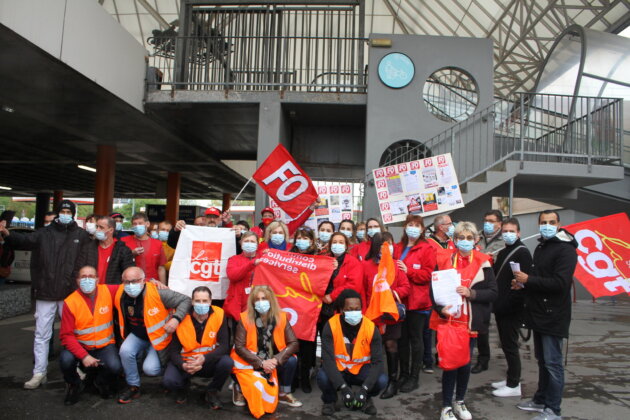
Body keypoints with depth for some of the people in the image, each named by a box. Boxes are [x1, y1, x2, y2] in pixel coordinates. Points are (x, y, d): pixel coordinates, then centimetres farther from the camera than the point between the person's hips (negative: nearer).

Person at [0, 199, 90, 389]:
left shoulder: (82, 235, 1)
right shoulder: (44, 233, 4)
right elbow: (23, 240, -9)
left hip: (71, 293, -1)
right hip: (45, 293, 1)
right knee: (41, 334, 8)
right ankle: (39, 373, 19)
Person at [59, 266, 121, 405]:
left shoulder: (108, 292, -9)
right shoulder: (70, 302, -12)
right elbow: (66, 335, -13)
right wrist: (84, 356, -25)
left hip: (105, 345, 0)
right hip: (80, 346, 0)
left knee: (115, 367, -26)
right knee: (66, 360, -30)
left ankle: (101, 383, 14)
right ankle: (74, 385, 7)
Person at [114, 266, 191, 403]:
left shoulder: (157, 292, -27)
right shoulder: (120, 295, -11)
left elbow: (185, 300, -21)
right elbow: (122, 317, 12)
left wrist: (176, 318, -33)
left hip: (158, 337, -4)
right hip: (137, 336, 4)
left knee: (150, 369, -20)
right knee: (125, 351, -25)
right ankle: (133, 387, -1)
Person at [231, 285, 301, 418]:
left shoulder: (281, 317, -10)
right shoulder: (245, 318, -15)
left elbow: (294, 343, -13)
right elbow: (239, 347, -17)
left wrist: (276, 360, -27)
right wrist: (261, 363, -25)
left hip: (272, 362, 2)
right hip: (249, 363, -2)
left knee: (291, 360, -22)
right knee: (258, 386, -26)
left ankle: (284, 393, 4)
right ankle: (239, 388, 11)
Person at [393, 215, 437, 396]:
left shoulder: (427, 249, -4)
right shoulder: (398, 248, 12)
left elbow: (428, 274, -11)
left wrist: (408, 271, -19)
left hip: (417, 301, -5)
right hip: (400, 299, 5)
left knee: (415, 338, 5)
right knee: (402, 338, 12)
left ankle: (414, 377, 16)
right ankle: (403, 374, 24)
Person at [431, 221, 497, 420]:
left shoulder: (482, 262, -1)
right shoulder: (444, 259, -3)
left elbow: (493, 292, -4)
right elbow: (433, 289, -4)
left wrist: (471, 293, -19)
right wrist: (441, 308, -20)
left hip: (470, 322, 2)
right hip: (448, 319, -1)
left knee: (466, 362, 13)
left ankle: (460, 402, 34)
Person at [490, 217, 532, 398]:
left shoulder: (522, 252, -12)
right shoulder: (502, 253, 16)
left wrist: (509, 303, -22)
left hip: (512, 309, -9)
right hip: (501, 308, 9)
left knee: (510, 346, -1)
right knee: (506, 345, 17)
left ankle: (514, 385, 10)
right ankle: (511, 378, 29)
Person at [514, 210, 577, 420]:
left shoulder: (565, 250, -13)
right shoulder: (540, 248, 16)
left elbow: (560, 283, -23)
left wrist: (528, 280, -17)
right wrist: (523, 283, 4)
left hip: (553, 316, -9)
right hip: (539, 314, 9)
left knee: (553, 363, -1)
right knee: (542, 360, 17)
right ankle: (541, 400, 29)